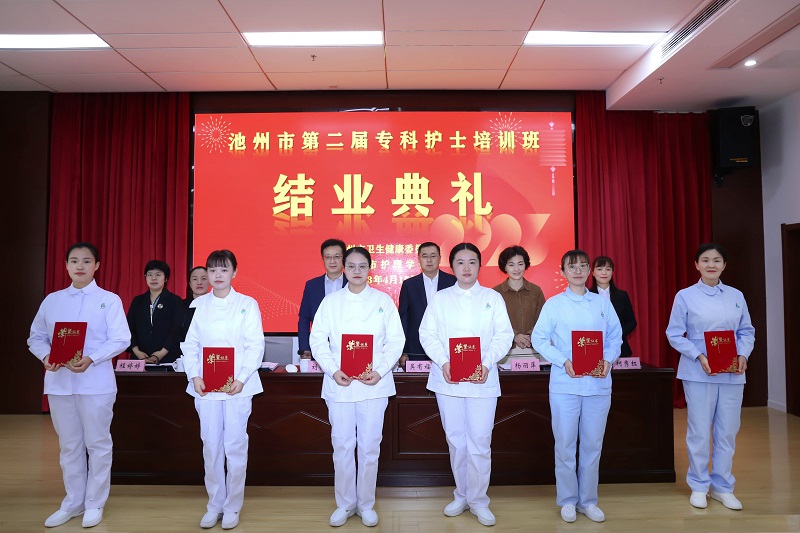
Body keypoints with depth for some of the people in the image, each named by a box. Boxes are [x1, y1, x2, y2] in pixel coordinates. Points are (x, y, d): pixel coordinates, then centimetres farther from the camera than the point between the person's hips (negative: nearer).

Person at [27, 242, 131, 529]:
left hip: (96, 383, -3)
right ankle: (73, 502, 28)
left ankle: (94, 504, 19)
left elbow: (120, 340, -8)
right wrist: (45, 356, -10)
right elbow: (36, 337, 11)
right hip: (58, 382, 4)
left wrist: (90, 359, -22)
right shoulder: (52, 300, 10)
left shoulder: (109, 300, -2)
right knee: (69, 445, 13)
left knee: (97, 443, 5)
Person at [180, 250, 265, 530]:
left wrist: (241, 379, -15)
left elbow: (256, 344, -4)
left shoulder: (247, 304, 0)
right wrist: (194, 376, -7)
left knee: (235, 445, 1)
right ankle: (214, 504, 23)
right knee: (211, 446, 8)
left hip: (238, 386, -2)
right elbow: (190, 344, 7)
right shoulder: (197, 305, 8)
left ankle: (232, 506, 17)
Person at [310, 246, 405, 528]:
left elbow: (395, 341, 1)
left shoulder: (383, 300, 3)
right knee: (342, 445, 7)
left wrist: (380, 371, -12)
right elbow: (318, 340, 2)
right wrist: (333, 370, -12)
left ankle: (366, 505, 24)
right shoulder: (330, 301, 5)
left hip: (374, 385, 0)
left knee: (370, 446, 6)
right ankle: (344, 504, 25)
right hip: (339, 385, 1)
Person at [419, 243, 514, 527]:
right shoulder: (440, 298, 7)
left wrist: (487, 364, -14)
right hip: (447, 379, 1)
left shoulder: (493, 298, 6)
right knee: (455, 439, 10)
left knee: (480, 441, -1)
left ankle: (478, 499, 15)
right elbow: (427, 334, 2)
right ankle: (462, 495, 26)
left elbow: (504, 335, 0)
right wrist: (443, 362, -13)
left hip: (482, 380, -1)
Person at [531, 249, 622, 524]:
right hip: (565, 384, -2)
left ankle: (588, 500, 24)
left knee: (593, 443, 9)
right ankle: (567, 500, 20)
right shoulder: (553, 304, 1)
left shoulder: (602, 303, 8)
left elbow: (615, 336, 9)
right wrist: (564, 362, -15)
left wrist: (608, 360, -9)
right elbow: (539, 339, -2)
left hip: (598, 383, 2)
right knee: (565, 444, 5)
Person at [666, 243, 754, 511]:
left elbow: (747, 331, 11)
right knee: (699, 432, 3)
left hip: (732, 374, 3)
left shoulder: (736, 296, 8)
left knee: (727, 431, 8)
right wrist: (699, 356, -16)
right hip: (699, 374, -3)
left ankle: (723, 486, 23)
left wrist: (743, 355, -7)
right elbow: (674, 334, -4)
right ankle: (698, 486, 18)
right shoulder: (685, 296, -3)